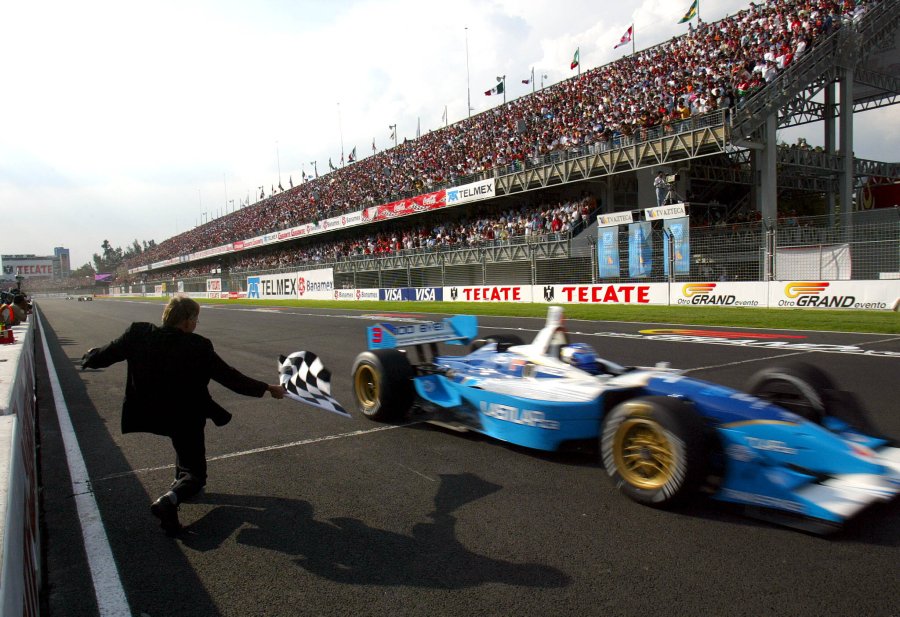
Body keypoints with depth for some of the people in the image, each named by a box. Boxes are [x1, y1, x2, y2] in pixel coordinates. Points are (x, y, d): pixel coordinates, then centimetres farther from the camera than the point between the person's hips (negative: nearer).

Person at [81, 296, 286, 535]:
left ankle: (181, 479, 38)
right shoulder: (199, 348, -19)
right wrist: (268, 388, -4)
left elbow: (105, 355, 2)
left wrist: (90, 357, 26)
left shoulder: (139, 333, -10)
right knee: (195, 474, 8)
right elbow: (231, 377, -14)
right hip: (185, 417, -5)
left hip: (149, 413, 5)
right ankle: (171, 498, -22)